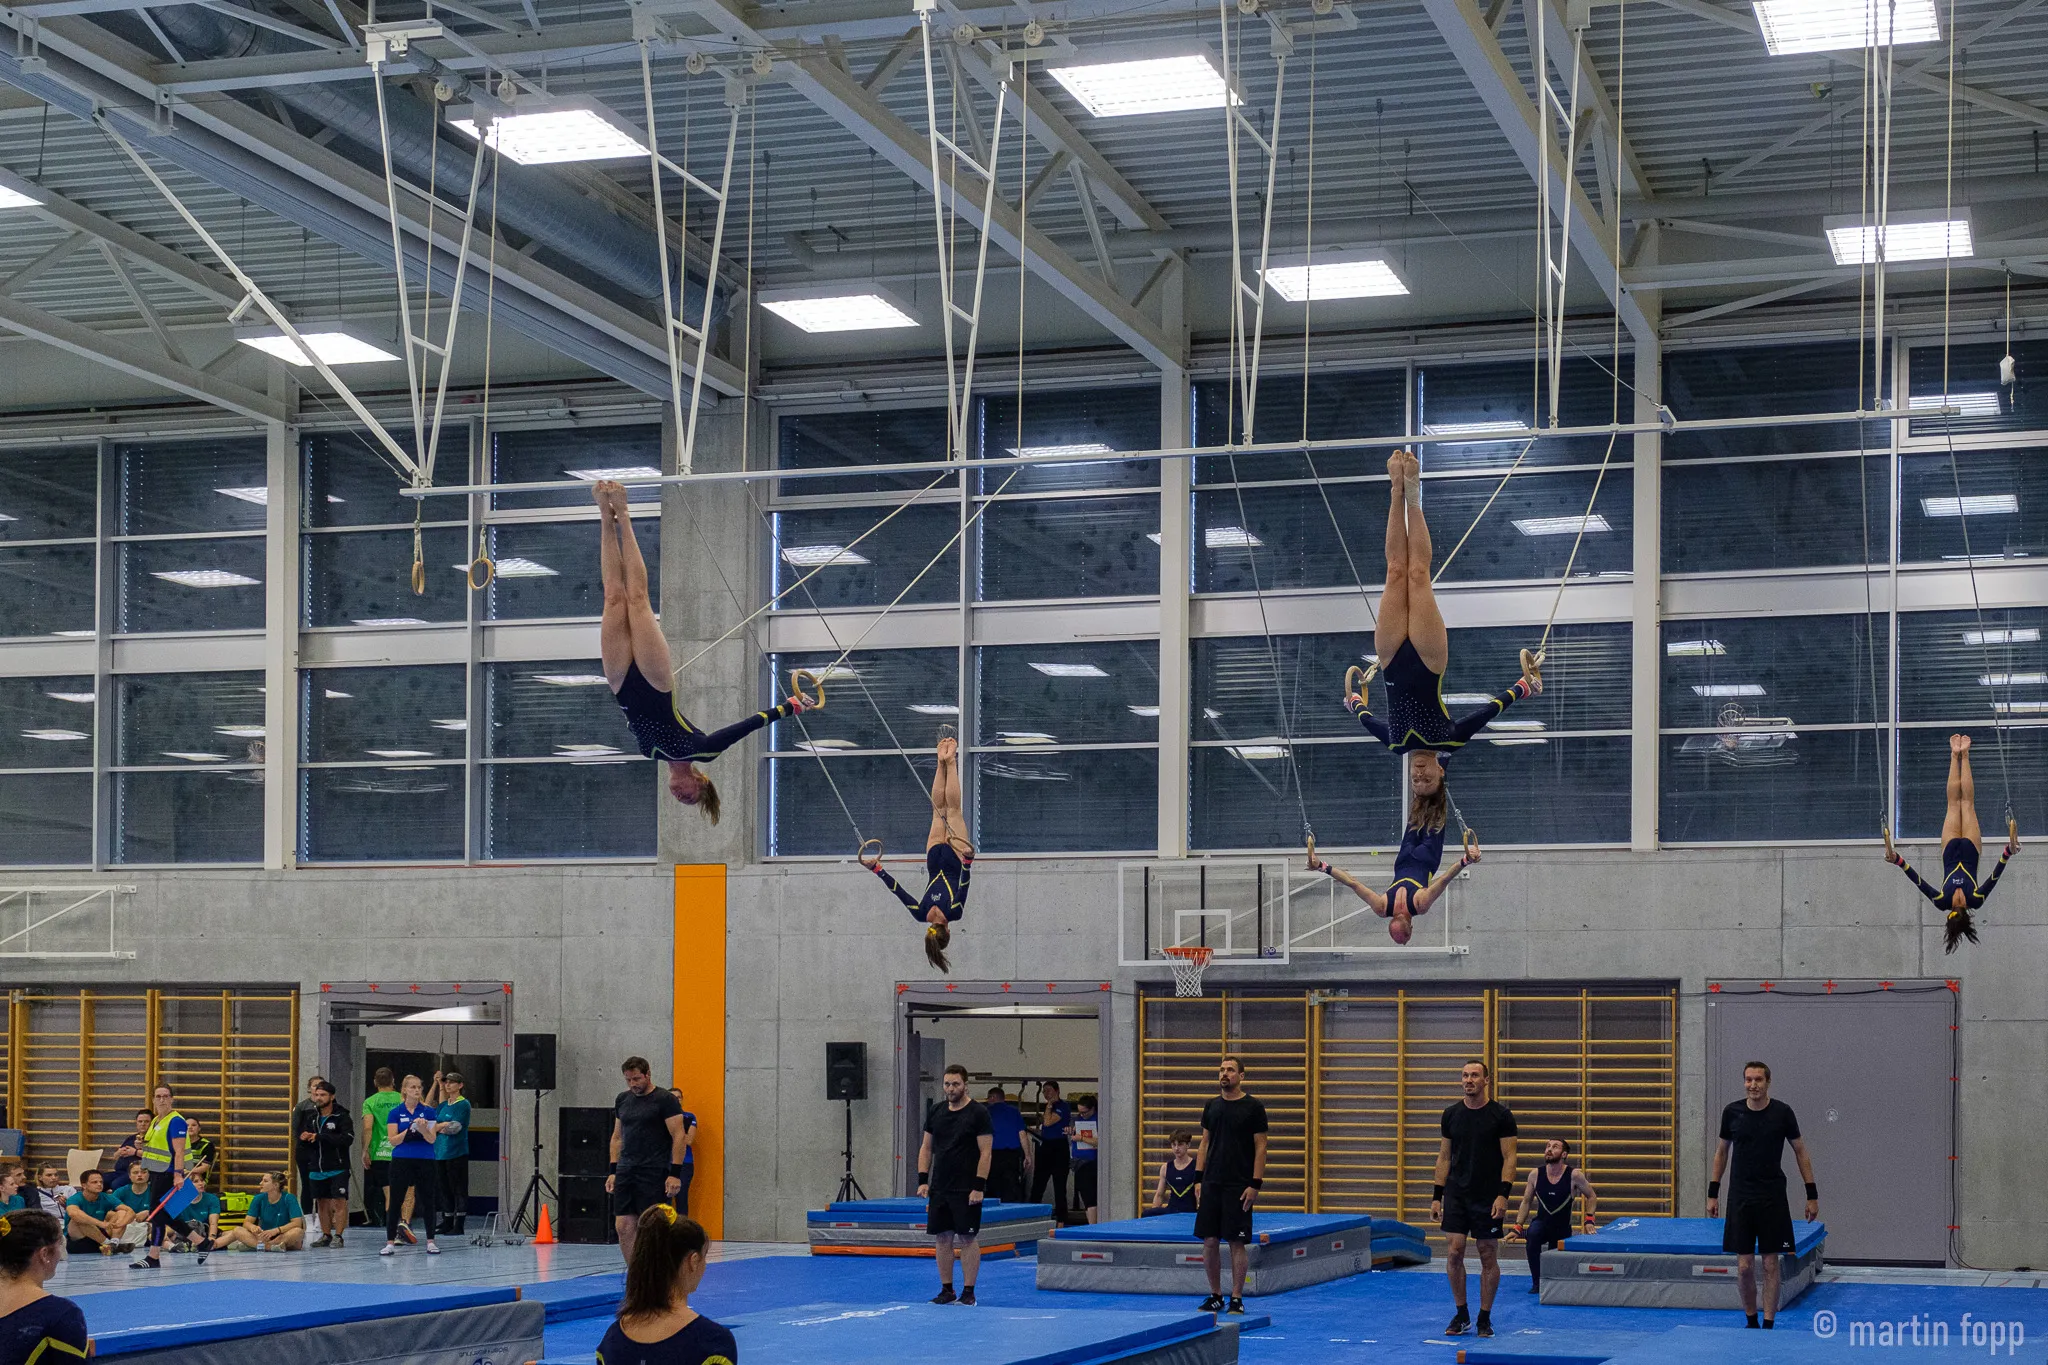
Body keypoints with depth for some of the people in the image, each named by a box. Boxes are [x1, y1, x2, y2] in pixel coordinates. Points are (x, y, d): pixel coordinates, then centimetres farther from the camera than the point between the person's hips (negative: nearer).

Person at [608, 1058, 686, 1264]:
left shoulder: (665, 1100, -7)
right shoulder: (622, 1100, 13)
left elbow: (678, 1137, -10)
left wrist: (675, 1173, -17)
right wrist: (612, 1170, 13)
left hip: (654, 1174, -6)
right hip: (625, 1172, 6)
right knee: (624, 1227, 0)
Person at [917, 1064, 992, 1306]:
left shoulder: (978, 1114, -8)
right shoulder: (936, 1113, 9)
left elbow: (986, 1152, -10)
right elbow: (926, 1148, 13)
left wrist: (978, 1186, -16)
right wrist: (923, 1180, 3)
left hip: (966, 1190, -5)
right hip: (939, 1187, 5)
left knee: (968, 1238, -3)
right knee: (943, 1238, 7)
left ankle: (968, 1292, 2)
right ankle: (946, 1290, 14)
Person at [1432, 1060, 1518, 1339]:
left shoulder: (1500, 1115, -5)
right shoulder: (1451, 1114, 6)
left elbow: (1509, 1158, -7)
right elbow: (1444, 1157, 11)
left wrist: (1503, 1194, -17)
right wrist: (1437, 1196, 6)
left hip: (1487, 1197, -3)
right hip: (1456, 1195, 3)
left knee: (1488, 1257, 3)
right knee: (1454, 1253, -4)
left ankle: (1484, 1318, 13)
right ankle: (1461, 1315, 10)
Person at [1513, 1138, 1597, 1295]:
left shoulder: (1574, 1175, -14)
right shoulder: (1535, 1174, -8)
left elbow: (1591, 1197, 2)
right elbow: (1526, 1202, 2)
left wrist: (1589, 1220, -10)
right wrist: (1518, 1227, -6)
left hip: (1562, 1228, 0)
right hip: (1542, 1223, 0)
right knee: (1532, 1233, -36)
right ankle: (1537, 1283, -24)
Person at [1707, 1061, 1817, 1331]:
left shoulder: (1782, 1113, -6)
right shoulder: (1732, 1112, -2)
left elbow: (1801, 1152, 3)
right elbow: (1722, 1152, 10)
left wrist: (1812, 1195, 0)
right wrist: (1712, 1193, 9)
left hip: (1773, 1197, -1)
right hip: (1740, 1197, 1)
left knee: (1770, 1264, 1)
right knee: (1744, 1266, 0)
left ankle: (1768, 1324, 9)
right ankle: (1751, 1321, 17)